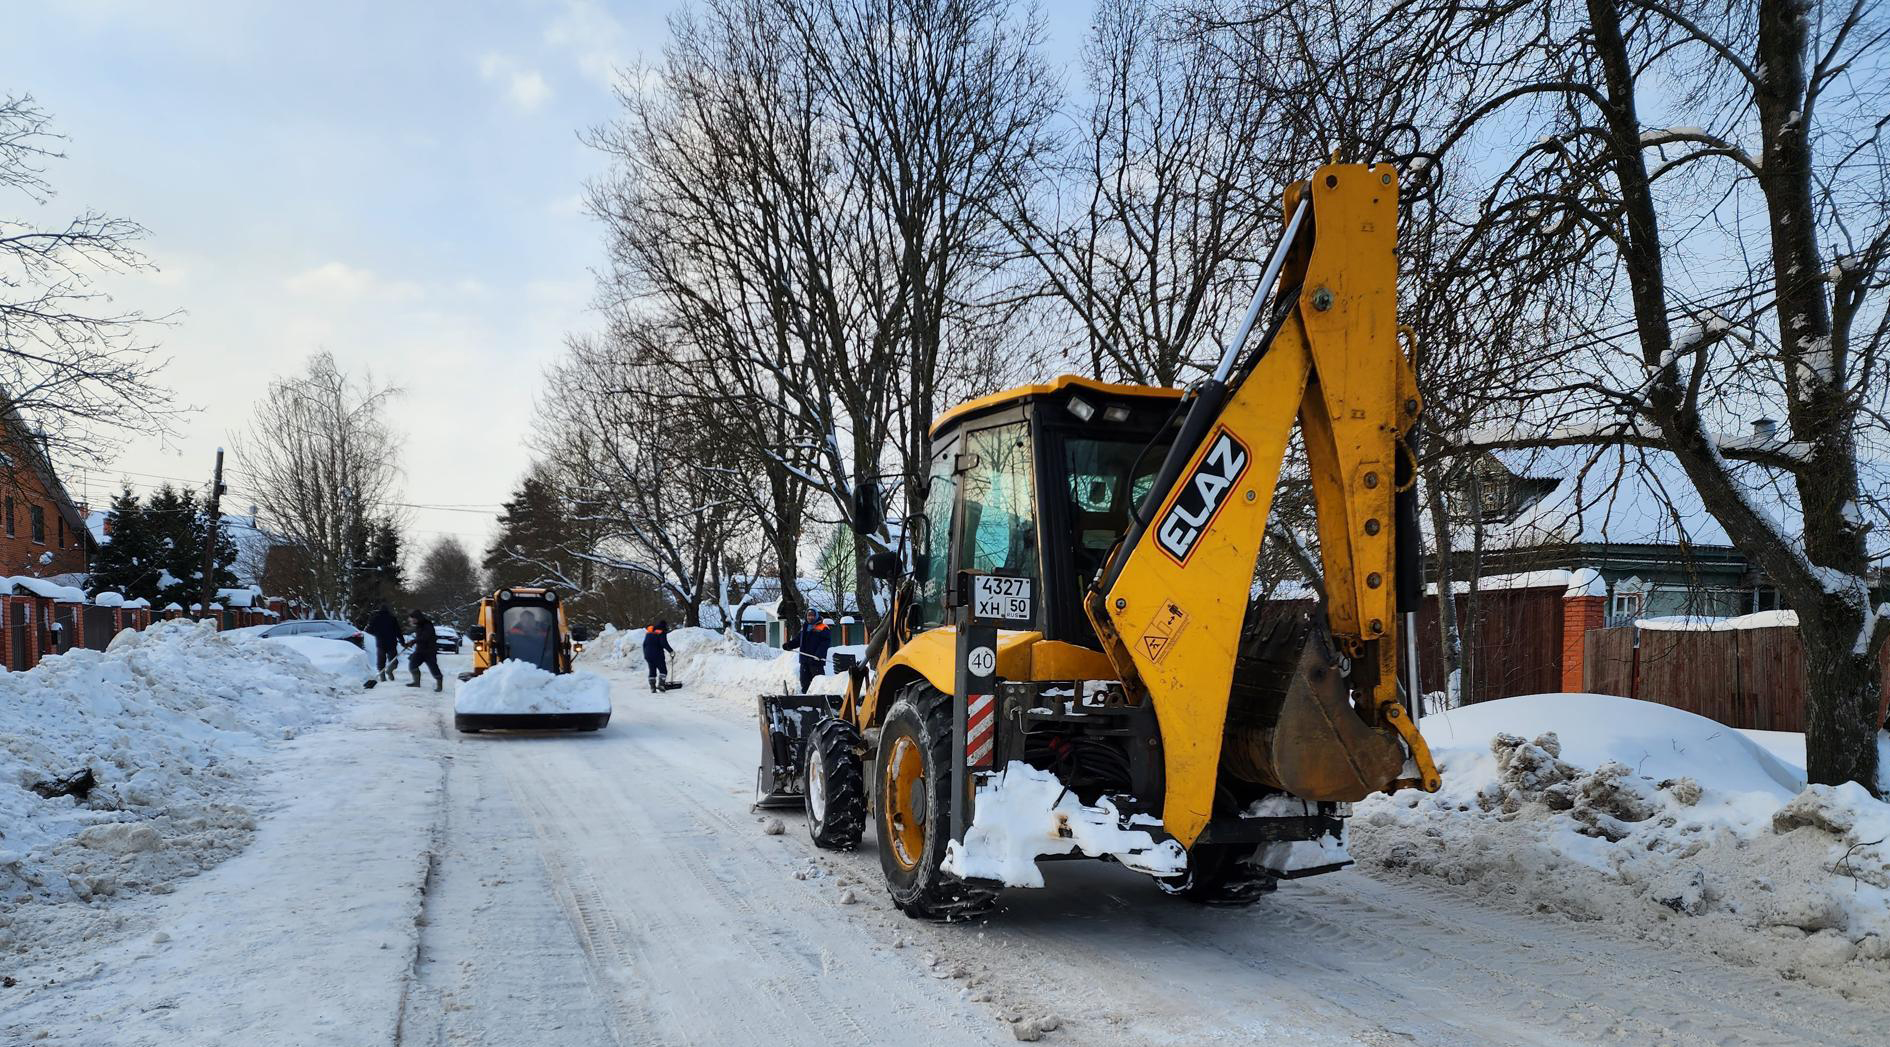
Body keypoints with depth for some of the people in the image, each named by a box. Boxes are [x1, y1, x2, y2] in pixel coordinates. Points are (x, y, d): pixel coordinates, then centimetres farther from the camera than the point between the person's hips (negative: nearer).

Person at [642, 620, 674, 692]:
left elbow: (644, 644, 18)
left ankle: (652, 686, 8)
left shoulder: (649, 632, 16)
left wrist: (645, 654, 25)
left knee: (652, 671, 14)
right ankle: (661, 684, -17)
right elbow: (664, 643, -17)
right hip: (658, 655, -6)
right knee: (663, 670, -1)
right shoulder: (662, 633, -5)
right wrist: (671, 650, -8)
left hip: (648, 656, 6)